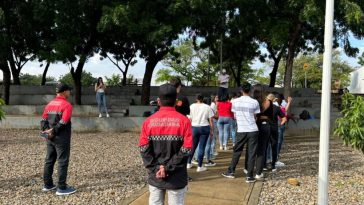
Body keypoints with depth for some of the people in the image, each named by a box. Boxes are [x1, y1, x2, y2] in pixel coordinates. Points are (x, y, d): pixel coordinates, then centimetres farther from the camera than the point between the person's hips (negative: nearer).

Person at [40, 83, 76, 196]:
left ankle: (48, 185, 25)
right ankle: (62, 188, 3)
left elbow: (43, 119, 8)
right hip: (62, 138, -8)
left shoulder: (49, 104, 11)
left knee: (49, 160, 15)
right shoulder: (67, 105, -13)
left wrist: (47, 130, -2)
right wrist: (53, 131, -13)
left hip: (50, 138, 8)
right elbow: (63, 123, -21)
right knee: (63, 162, -1)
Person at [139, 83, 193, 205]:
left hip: (155, 176, 2)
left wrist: (156, 168, -6)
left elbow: (144, 149, -7)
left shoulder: (149, 121, -3)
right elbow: (186, 149, -14)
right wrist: (168, 167, -10)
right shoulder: (184, 121, -8)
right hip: (176, 178, -2)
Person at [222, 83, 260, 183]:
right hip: (253, 130, -1)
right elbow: (255, 117, 1)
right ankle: (249, 176, 8)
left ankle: (231, 172, 23)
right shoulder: (254, 102, -4)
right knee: (252, 153, 5)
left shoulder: (235, 101, 0)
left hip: (241, 131, 1)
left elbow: (235, 116, 7)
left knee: (237, 151, 15)